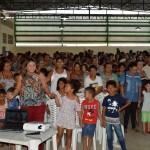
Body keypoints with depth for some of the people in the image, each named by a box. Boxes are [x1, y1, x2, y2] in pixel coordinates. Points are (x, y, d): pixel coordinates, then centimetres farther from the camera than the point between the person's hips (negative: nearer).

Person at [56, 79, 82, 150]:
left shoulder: (76, 98, -9)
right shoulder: (63, 95, -6)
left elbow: (78, 110, -3)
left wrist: (81, 120, -3)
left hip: (70, 119, -1)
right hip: (61, 118, 1)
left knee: (69, 136, 12)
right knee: (59, 135, 6)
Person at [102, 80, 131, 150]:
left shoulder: (118, 97, -6)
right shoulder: (106, 99, -2)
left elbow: (128, 102, 1)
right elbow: (103, 110, 0)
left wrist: (120, 108, -1)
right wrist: (103, 120, -5)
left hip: (116, 119, -1)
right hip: (107, 119, 1)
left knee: (120, 136, 3)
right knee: (109, 136, 11)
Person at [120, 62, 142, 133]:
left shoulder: (138, 75, -1)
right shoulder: (124, 74, -7)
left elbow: (139, 86, 7)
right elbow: (121, 86, -5)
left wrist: (139, 96, 7)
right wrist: (123, 96, -7)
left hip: (135, 98, 3)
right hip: (127, 98, -3)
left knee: (134, 112, 13)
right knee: (127, 112, 4)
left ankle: (133, 127, 27)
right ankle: (125, 127, 17)